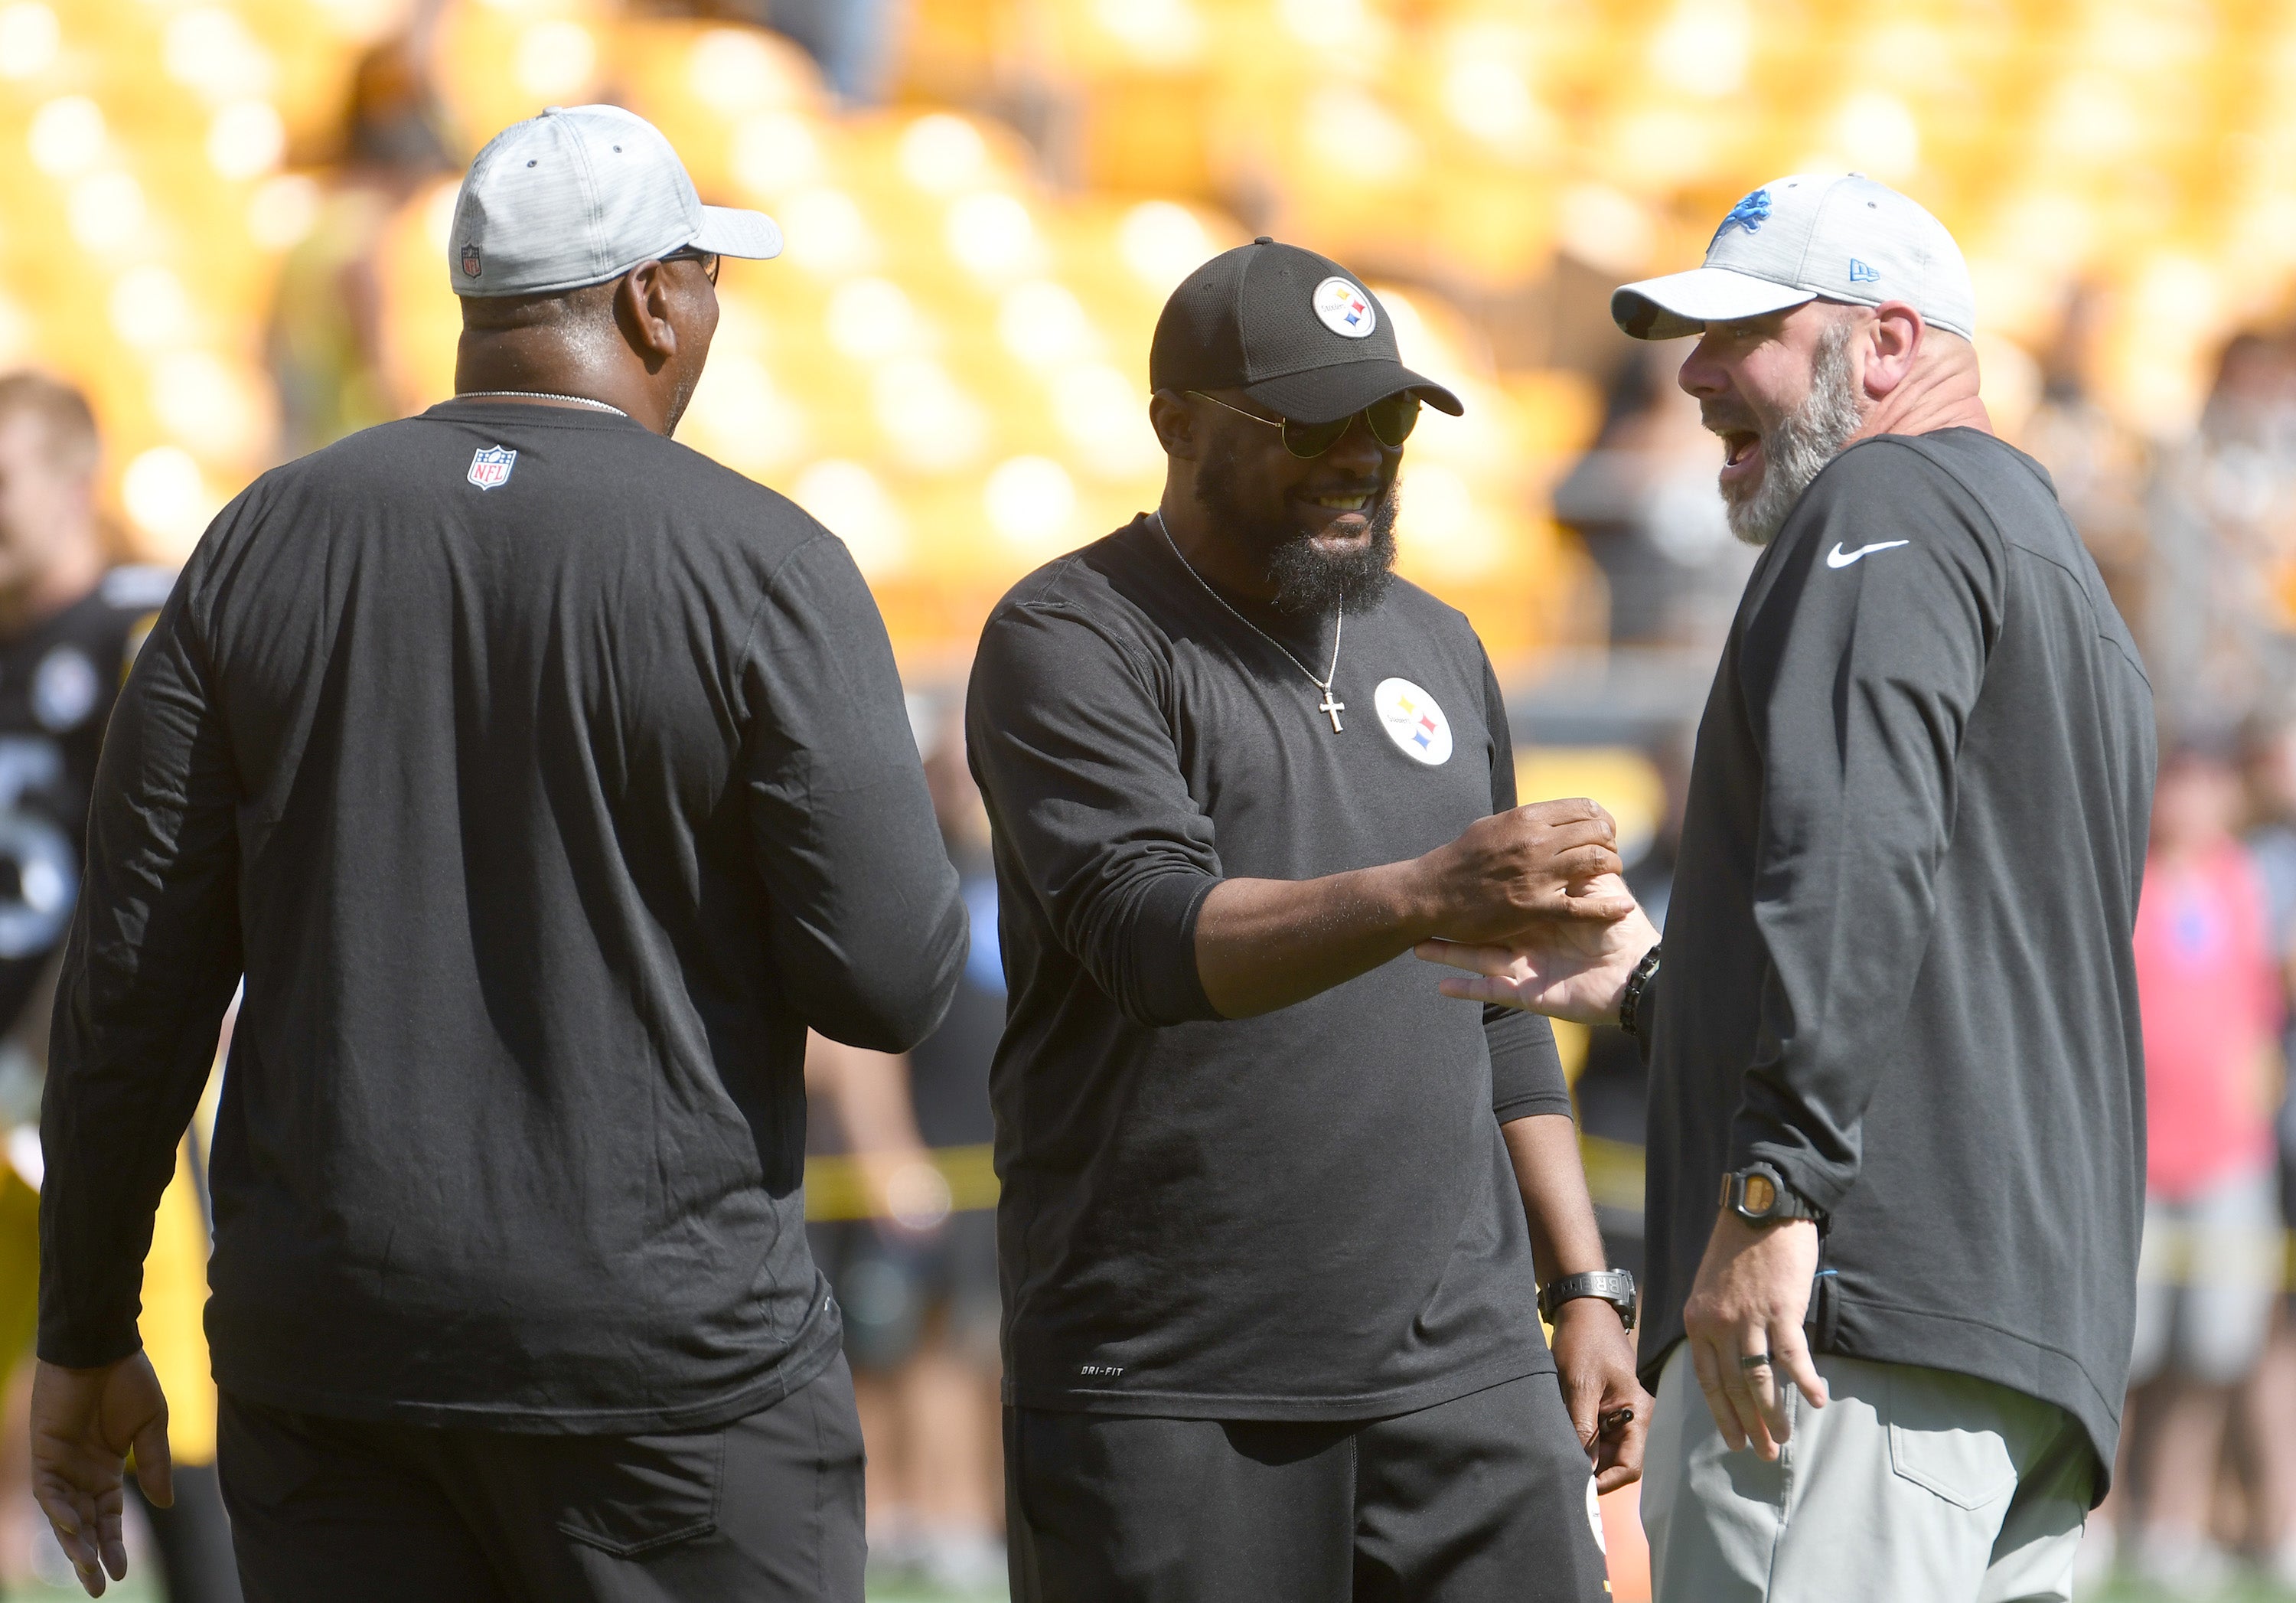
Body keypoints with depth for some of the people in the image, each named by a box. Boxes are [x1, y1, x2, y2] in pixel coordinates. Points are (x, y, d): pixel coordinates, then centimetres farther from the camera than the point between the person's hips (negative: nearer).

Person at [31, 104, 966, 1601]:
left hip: (326, 1351, 4)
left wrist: (87, 1342, 11)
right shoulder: (766, 568, -8)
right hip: (661, 1344, -4)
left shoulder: (266, 546, 3)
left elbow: (134, 985, 3)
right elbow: (888, 979, -11)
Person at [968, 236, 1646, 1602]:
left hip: (1459, 1370, 5)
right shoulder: (1072, 644, -3)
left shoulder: (1437, 651, 18)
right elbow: (1157, 936, -20)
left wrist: (1583, 1286, 15)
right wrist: (1422, 897, -36)